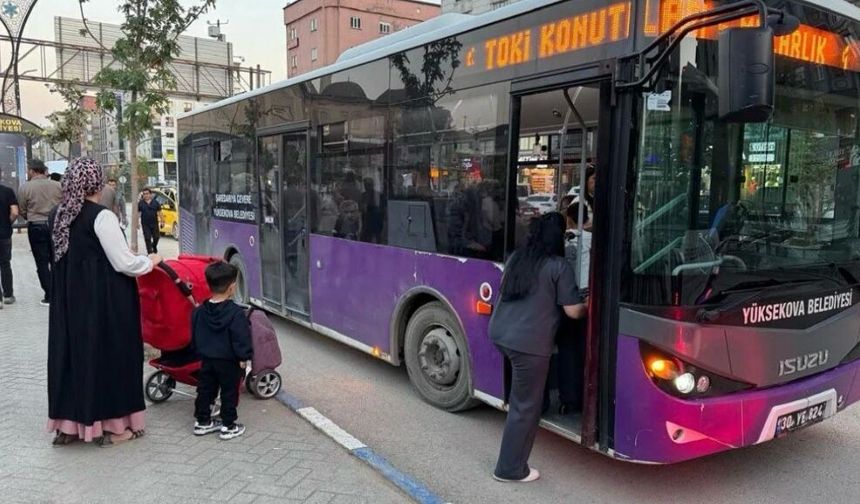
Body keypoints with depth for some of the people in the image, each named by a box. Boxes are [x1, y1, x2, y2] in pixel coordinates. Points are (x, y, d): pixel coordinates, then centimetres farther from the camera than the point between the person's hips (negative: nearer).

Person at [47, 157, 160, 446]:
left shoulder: (58, 215, 5)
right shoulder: (102, 217, -17)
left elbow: (70, 256, 14)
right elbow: (124, 264, -17)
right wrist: (150, 261, 2)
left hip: (68, 299, 7)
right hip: (104, 300, -7)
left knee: (72, 352, 13)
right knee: (106, 354, 4)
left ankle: (68, 425, 22)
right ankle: (109, 425, 13)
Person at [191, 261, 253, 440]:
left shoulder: (199, 311, 1)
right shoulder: (236, 313, -19)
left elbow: (194, 336, 10)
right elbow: (241, 338, -18)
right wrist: (244, 358, -8)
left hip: (207, 360, 6)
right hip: (229, 361, -5)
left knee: (205, 390, 17)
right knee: (229, 393, 6)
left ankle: (202, 421, 27)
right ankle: (228, 426, 12)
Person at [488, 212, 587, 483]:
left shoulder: (516, 257, 10)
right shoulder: (559, 266, -8)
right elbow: (573, 311, -7)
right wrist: (589, 308, 15)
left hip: (500, 333, 7)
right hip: (529, 343, -7)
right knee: (526, 406, 6)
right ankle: (510, 468, 15)